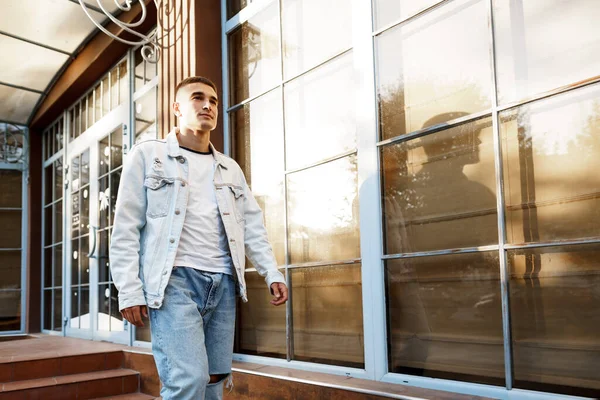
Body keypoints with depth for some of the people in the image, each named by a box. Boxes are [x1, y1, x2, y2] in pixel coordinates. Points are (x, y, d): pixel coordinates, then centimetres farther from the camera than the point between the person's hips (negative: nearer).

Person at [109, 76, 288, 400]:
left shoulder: (231, 169, 19)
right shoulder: (147, 155, 6)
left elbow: (253, 228, 17)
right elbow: (126, 229, 1)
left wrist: (272, 273, 3)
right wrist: (129, 291, -7)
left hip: (223, 284, 5)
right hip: (175, 280, -5)